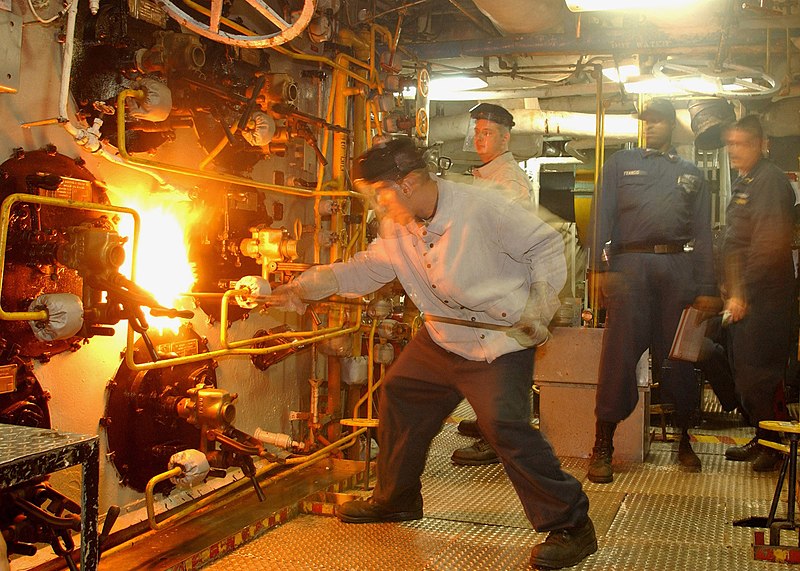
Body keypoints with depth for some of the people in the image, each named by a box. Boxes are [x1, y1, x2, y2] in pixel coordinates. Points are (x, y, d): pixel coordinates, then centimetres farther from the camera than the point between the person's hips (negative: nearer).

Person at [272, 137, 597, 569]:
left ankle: (570, 527, -11)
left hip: (501, 342, -8)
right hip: (442, 339, 8)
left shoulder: (482, 209, -21)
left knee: (504, 426, -23)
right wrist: (300, 288, -7)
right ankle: (396, 499, 35)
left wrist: (541, 303, -21)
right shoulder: (397, 228, 0)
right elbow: (365, 269, 4)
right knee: (397, 396, 15)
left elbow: (546, 245, -12)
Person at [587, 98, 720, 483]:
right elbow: (602, 217, 5)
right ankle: (603, 446, -4)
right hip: (631, 265, -2)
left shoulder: (691, 174, 20)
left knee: (678, 355, 6)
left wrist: (706, 289, 6)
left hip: (679, 268, 2)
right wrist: (599, 267, -9)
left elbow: (703, 234, 15)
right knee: (619, 352, -8)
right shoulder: (621, 164, 14)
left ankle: (684, 440, 20)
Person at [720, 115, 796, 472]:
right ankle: (762, 439, 25)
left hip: (763, 297, -10)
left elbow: (769, 244, -21)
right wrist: (730, 288, 18)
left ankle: (774, 445, 6)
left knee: (760, 374, -6)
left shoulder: (770, 181, -13)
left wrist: (743, 292, -21)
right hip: (743, 297, 10)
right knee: (745, 371, 14)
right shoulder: (743, 182, 18)